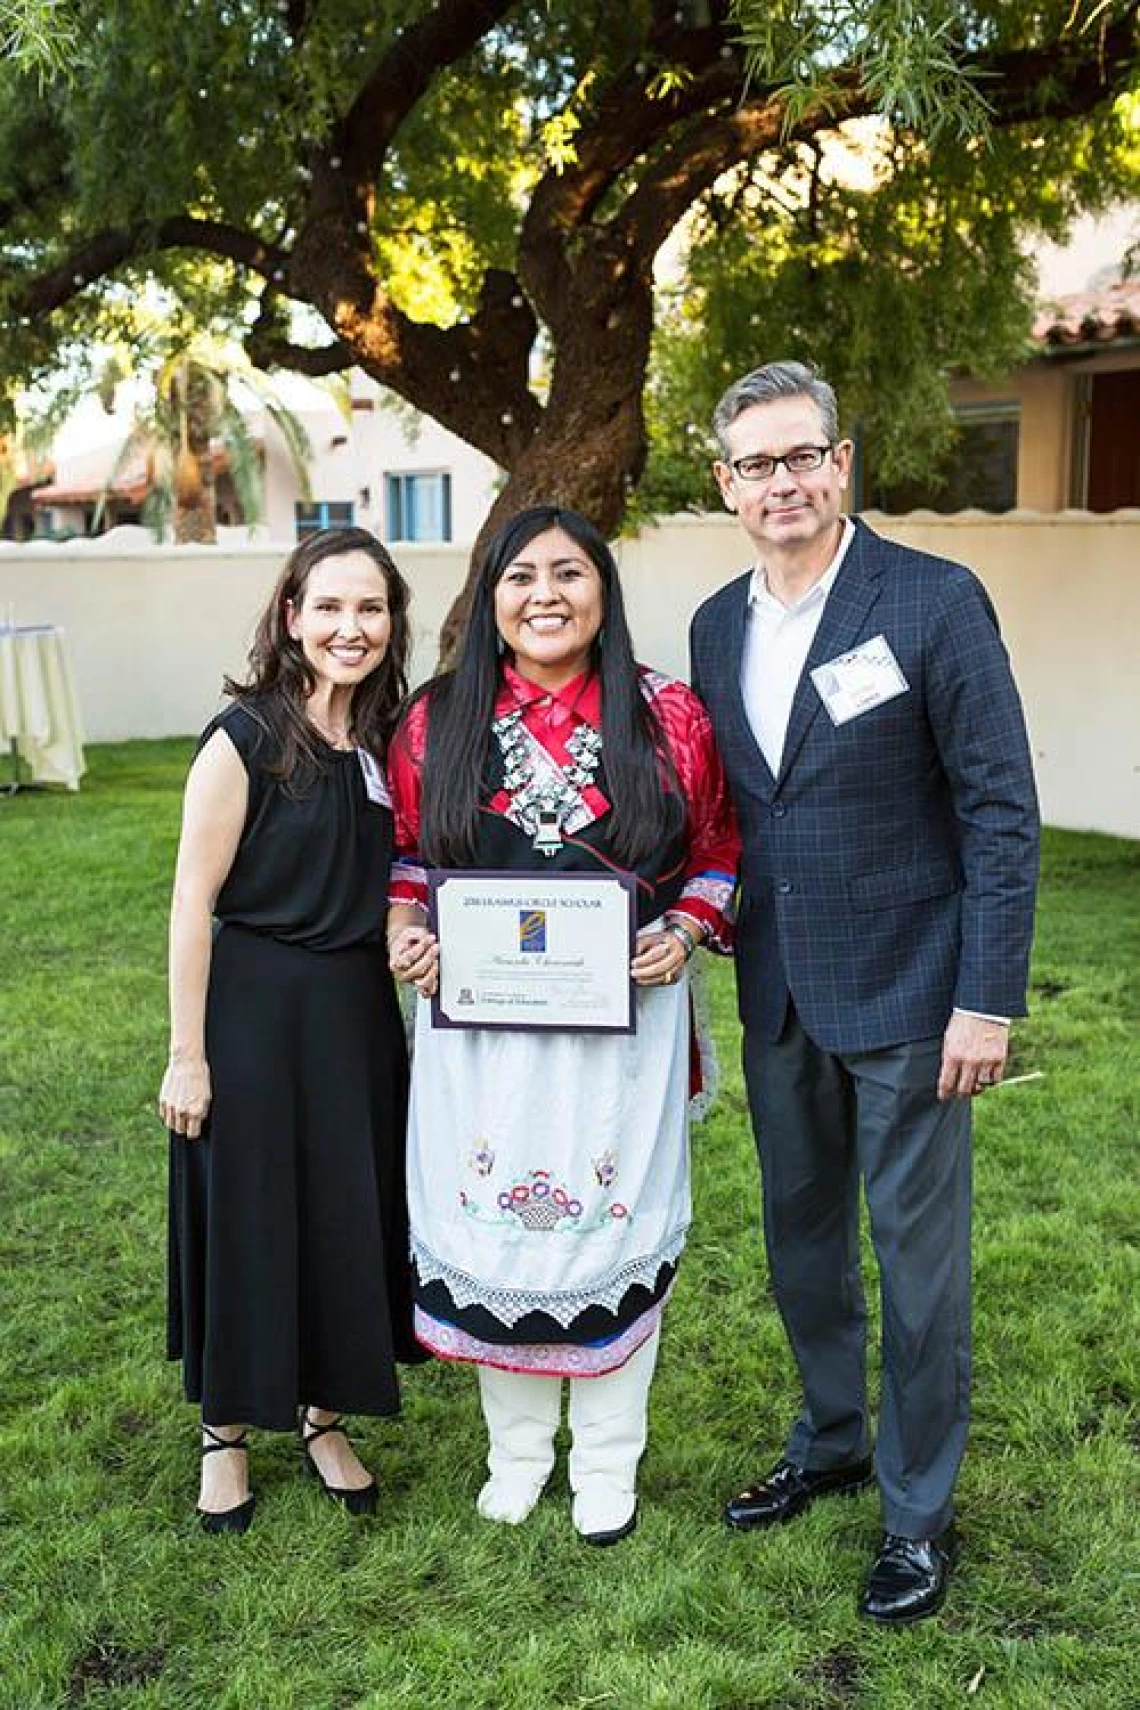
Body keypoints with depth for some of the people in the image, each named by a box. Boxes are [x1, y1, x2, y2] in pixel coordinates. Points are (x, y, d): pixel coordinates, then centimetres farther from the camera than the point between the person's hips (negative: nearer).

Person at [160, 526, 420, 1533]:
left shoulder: (385, 740, 4)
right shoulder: (246, 737, -13)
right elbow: (193, 901, -13)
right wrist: (187, 1057, -13)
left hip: (360, 1014, 5)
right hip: (255, 1009, -5)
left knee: (350, 1220, 14)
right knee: (246, 1221, 7)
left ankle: (324, 1417, 34)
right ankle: (226, 1431, 28)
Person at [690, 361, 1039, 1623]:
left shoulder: (936, 601, -13)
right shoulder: (717, 624, 6)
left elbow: (1001, 809, -13)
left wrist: (988, 998, -16)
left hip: (904, 993, -6)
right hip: (777, 995, 6)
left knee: (916, 1251, 6)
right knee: (801, 1231, 19)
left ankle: (918, 1509, 24)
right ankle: (830, 1441, 40)